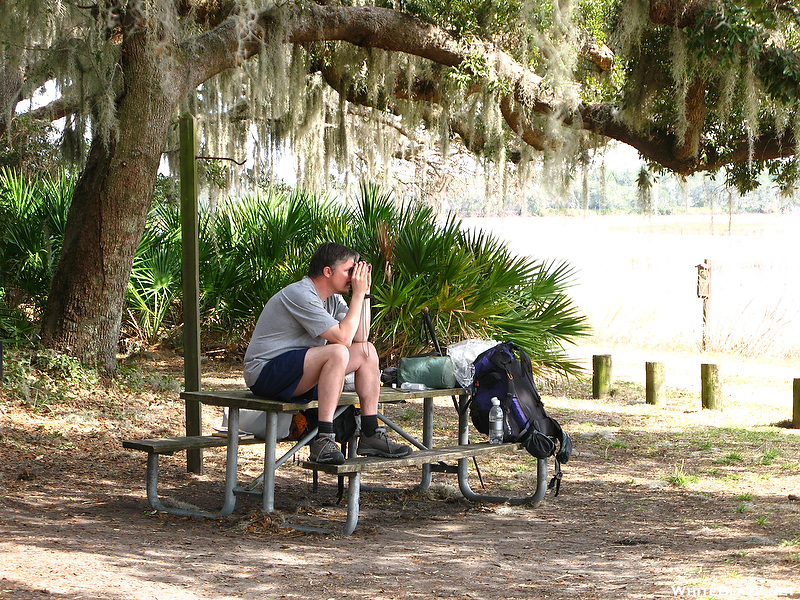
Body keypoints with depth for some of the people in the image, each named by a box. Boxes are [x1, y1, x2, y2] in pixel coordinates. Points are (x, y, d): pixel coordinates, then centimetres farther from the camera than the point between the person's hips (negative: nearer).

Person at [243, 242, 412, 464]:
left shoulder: (332, 298, 9)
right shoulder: (300, 295, -20)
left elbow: (360, 338, 4)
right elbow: (343, 337, -25)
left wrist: (365, 292, 0)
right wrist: (357, 294, -17)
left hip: (299, 375, 10)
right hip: (266, 374, -10)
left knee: (367, 352, 3)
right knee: (337, 352, -31)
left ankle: (370, 435, 2)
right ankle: (323, 440, -33)